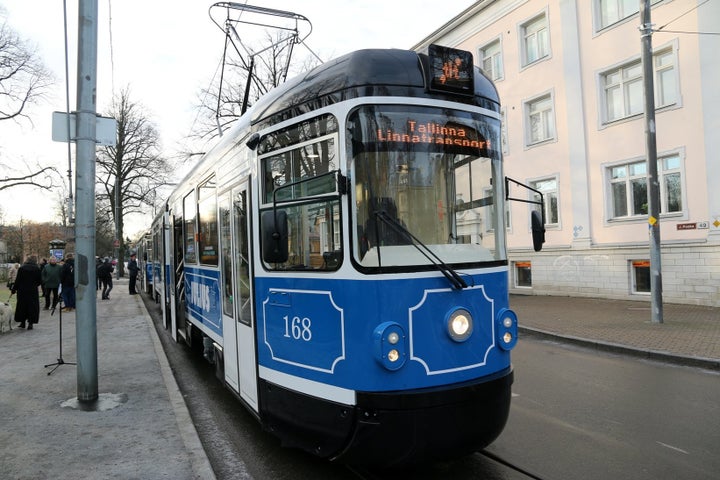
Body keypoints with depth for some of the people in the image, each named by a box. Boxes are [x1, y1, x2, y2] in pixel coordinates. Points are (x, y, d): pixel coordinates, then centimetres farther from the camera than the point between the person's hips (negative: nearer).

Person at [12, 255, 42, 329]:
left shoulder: (21, 268, -2)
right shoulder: (37, 269, -5)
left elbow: (17, 280, -3)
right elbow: (40, 281, -3)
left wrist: (13, 290, 5)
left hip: (22, 291, 1)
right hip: (33, 291, -1)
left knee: (22, 306, 14)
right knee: (32, 306, 5)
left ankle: (22, 322, 21)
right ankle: (30, 323, 1)